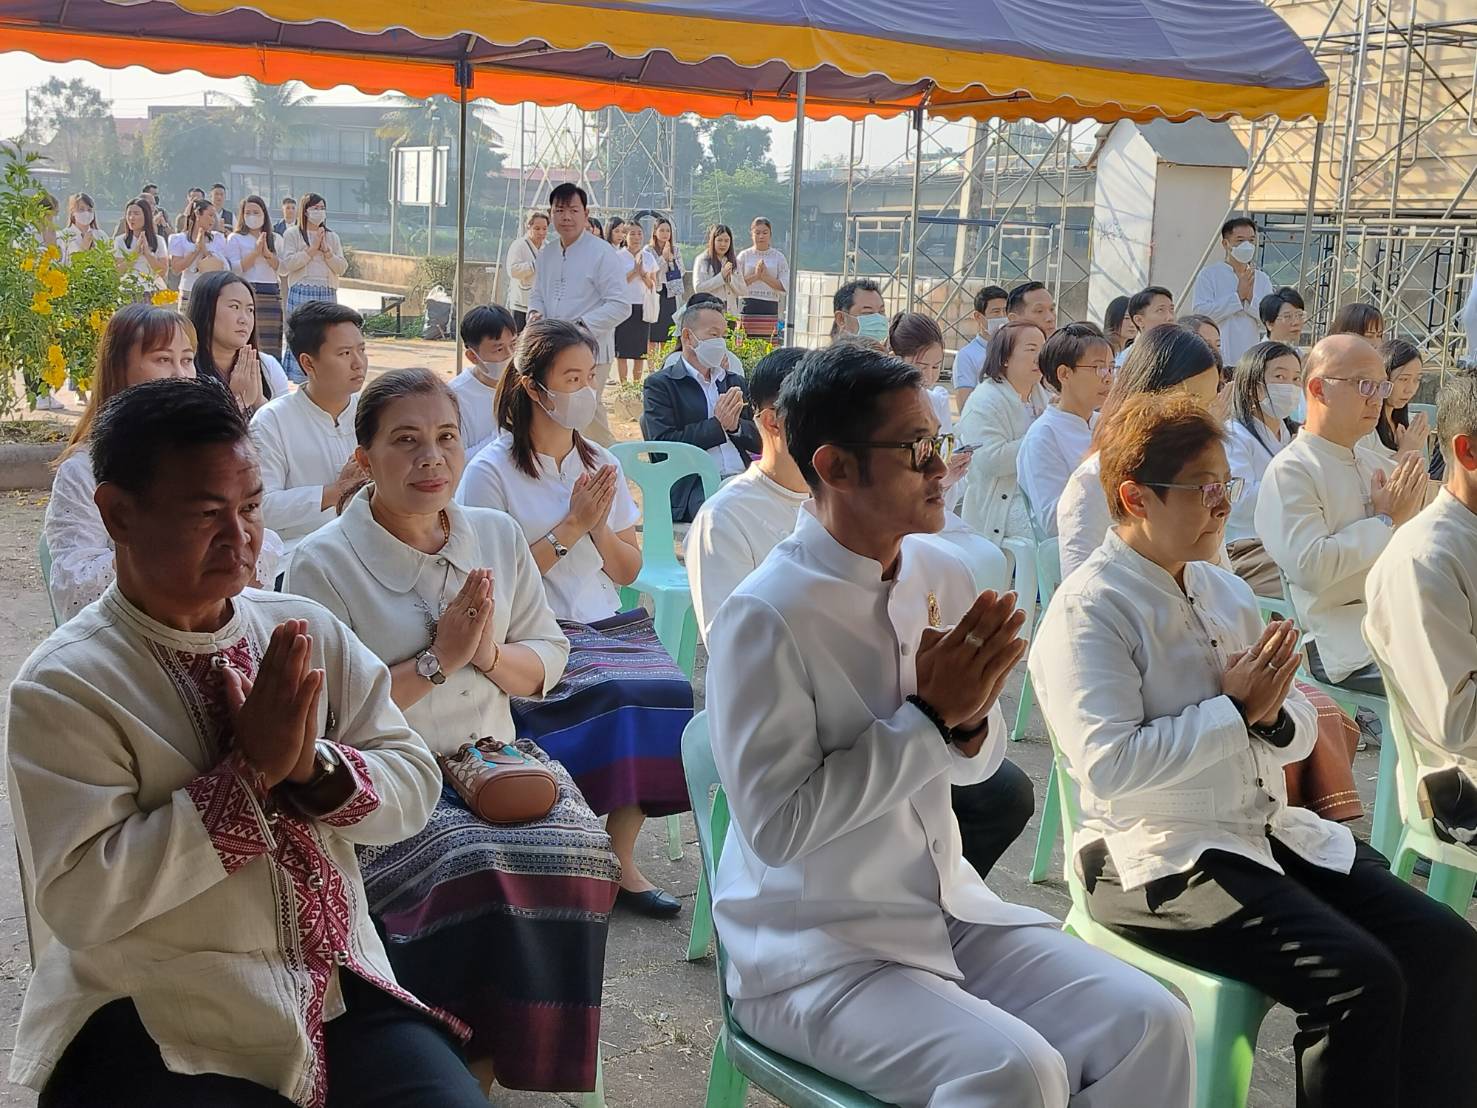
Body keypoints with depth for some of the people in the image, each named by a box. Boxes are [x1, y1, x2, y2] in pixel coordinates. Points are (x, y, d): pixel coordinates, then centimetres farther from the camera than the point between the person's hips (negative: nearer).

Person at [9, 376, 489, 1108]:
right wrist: (251, 772, -20)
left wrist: (315, 767, -16)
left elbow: (416, 786, 4)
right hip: (164, 1030, -4)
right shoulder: (64, 686, -9)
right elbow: (80, 900, -17)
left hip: (344, 991, 4)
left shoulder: (310, 632, 5)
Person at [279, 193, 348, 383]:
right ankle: (301, 380, -2)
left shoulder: (332, 236, 15)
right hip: (302, 293, -4)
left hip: (328, 293, 4)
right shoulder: (293, 234, 4)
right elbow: (287, 264, -8)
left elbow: (342, 268, 8)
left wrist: (326, 250, -5)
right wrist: (312, 249, -8)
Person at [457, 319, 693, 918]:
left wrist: (600, 527, -5)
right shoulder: (491, 471, -2)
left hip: (606, 625, 5)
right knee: (605, 697, -31)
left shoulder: (601, 464, 15)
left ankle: (620, 857, -13)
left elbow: (628, 571, 15)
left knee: (667, 691, -23)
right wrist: (570, 528, -12)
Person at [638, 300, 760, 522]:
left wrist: (735, 426, -2)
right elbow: (662, 444, -6)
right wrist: (717, 426, -8)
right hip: (693, 485, -5)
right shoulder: (659, 385, 8)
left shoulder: (736, 383, 26)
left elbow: (760, 441, 19)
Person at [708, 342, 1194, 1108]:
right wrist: (929, 717, -19)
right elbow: (777, 825, -22)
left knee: (1149, 1024, -9)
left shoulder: (941, 578, 2)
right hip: (815, 951, -6)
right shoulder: (765, 615, -19)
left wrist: (969, 719, -12)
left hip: (949, 907, 7)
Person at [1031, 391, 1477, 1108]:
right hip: (1160, 859, -8)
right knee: (1360, 979, -23)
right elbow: (1108, 767, -23)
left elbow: (1299, 729, 14)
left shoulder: (1225, 591, 14)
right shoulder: (1088, 611, -11)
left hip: (1271, 831, 8)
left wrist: (1272, 716, -10)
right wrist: (1236, 710, -15)